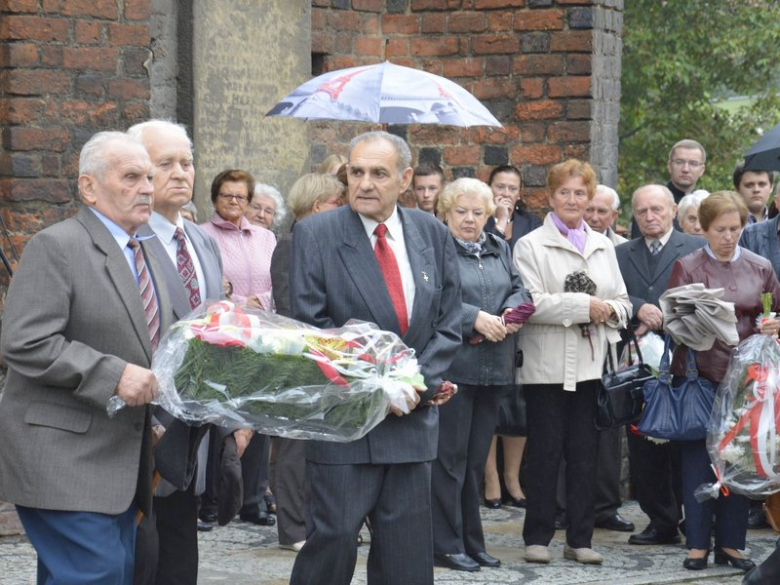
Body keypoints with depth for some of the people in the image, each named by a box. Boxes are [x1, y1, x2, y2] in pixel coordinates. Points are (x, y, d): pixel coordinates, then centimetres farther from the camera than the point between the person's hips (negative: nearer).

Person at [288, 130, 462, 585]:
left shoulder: (433, 235, 7)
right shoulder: (315, 235, -4)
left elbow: (448, 326, 8)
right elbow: (309, 326, -7)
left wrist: (419, 384, -8)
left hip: (414, 418, 4)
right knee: (335, 536, -7)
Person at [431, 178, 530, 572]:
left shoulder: (499, 249, 18)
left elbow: (519, 289, 13)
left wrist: (513, 313, -8)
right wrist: (475, 318, -21)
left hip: (493, 369, 7)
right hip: (451, 367, -7)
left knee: (476, 458, 12)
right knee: (449, 456, -3)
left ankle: (471, 543, 18)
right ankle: (446, 545, 2)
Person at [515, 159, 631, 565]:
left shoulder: (603, 246, 15)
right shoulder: (531, 246, -1)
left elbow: (622, 302, 15)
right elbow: (531, 304, -13)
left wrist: (609, 311, -8)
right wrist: (583, 306, -16)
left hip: (591, 364, 4)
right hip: (547, 364, -4)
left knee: (585, 454, 7)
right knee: (545, 452, 1)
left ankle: (580, 538, 13)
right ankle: (537, 537, 9)